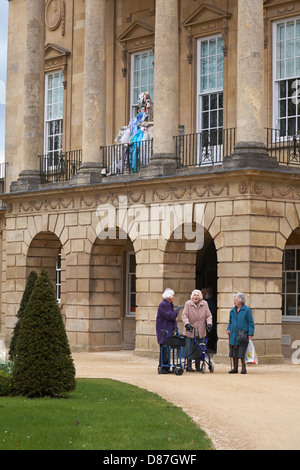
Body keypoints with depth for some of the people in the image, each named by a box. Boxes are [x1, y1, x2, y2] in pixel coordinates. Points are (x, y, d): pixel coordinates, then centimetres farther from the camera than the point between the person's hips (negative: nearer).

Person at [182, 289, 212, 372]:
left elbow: (208, 315, 4)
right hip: (190, 331, -3)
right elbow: (184, 315, -9)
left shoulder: (204, 304, 5)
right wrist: (187, 324, -26)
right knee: (189, 348, -1)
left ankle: (198, 366, 17)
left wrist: (209, 323, -14)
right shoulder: (188, 304, -3)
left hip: (201, 331, 3)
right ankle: (188, 366, 10)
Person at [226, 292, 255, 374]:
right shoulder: (232, 310, 13)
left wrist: (250, 334, -10)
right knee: (234, 353, 6)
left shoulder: (247, 310, -3)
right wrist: (228, 329, 5)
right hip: (233, 335, 5)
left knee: (242, 353, -7)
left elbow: (251, 323, -2)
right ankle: (235, 368, 15)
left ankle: (243, 368, 5)